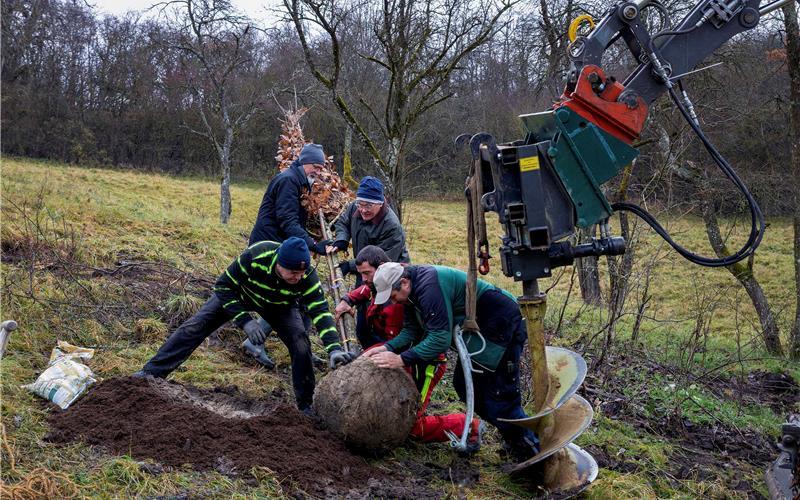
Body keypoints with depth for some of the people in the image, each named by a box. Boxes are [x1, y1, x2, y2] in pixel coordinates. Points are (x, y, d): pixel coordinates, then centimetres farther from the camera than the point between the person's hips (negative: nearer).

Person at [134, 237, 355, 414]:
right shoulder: (255, 257, -42)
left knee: (301, 345, -18)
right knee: (195, 326, -8)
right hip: (240, 293, -1)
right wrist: (245, 321, -36)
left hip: (279, 307, 1)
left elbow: (321, 312, -37)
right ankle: (150, 372, 3)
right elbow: (224, 286, -28)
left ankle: (306, 406, -3)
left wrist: (334, 348, -52)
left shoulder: (307, 276, -37)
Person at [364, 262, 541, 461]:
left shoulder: (429, 286, -28)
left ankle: (531, 451, 2)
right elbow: (411, 331, 7)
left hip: (503, 324, -11)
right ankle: (513, 440, 25)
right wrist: (387, 348, -8)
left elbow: (440, 338, -31)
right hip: (481, 328, 11)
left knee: (499, 395, -11)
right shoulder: (413, 288, 4)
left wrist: (402, 359, -28)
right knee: (463, 384, 14)